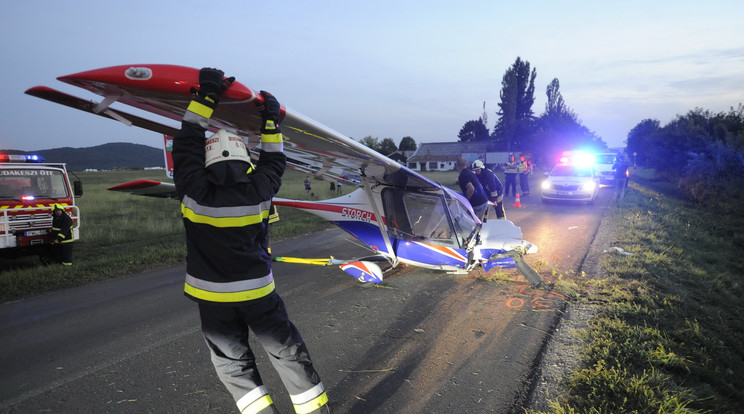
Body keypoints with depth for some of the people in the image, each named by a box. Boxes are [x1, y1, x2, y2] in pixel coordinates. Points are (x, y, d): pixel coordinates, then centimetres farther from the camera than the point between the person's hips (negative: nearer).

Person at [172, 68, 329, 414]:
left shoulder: (195, 191, -13)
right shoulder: (257, 190, -11)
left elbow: (186, 146, -1)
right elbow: (274, 162, 10)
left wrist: (205, 98, 1)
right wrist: (270, 122, 16)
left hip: (213, 297, -1)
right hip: (257, 291, 1)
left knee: (232, 362, 15)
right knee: (287, 352, 14)